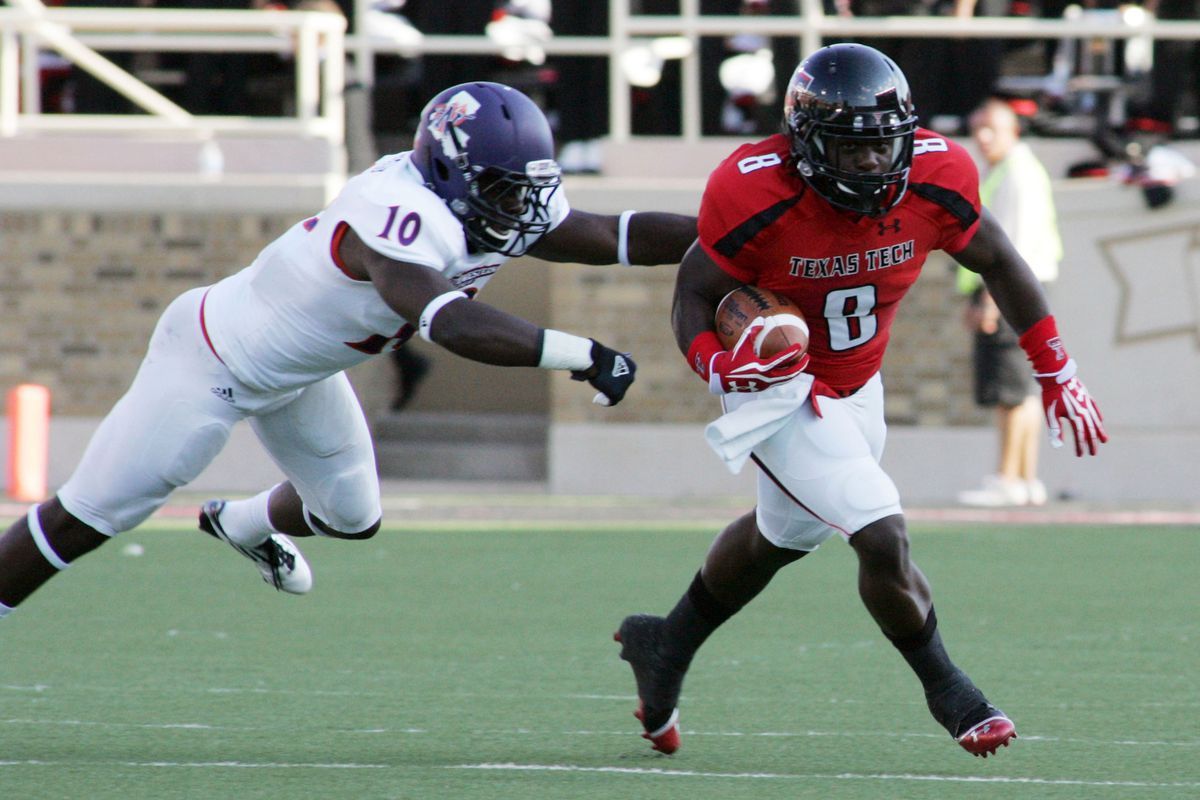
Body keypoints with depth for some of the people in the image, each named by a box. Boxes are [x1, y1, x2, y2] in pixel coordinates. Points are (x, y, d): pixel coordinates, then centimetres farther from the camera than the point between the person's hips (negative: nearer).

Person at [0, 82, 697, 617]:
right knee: (90, 517, -5)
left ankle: (244, 525, 51)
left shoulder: (502, 217, -11)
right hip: (215, 360, -9)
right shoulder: (399, 215, -38)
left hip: (295, 374, 9)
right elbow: (449, 322, -52)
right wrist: (579, 354, -52)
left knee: (353, 516, 20)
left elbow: (613, 236, -4)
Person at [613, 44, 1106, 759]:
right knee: (883, 538, -17)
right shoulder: (758, 197, -31)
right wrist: (722, 365, -40)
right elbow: (695, 296, -19)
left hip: (858, 387, 6)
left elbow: (997, 263, -1)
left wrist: (1058, 373, 3)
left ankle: (666, 647, 49)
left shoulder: (935, 182, -19)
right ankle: (946, 689, 7)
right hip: (781, 389, -6)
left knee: (783, 535, 26)